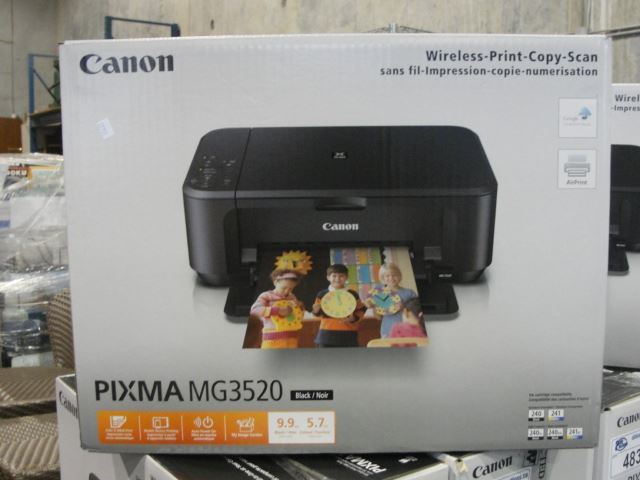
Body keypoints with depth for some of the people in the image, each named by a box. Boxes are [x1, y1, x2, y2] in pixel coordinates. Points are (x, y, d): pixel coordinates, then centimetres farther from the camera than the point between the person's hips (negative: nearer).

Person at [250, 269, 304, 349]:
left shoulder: (291, 297, 12)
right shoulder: (266, 296, -5)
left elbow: (300, 314, 24)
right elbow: (255, 309, -22)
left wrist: (300, 307, -1)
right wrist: (278, 310, -25)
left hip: (291, 336, 6)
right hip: (273, 337, -5)